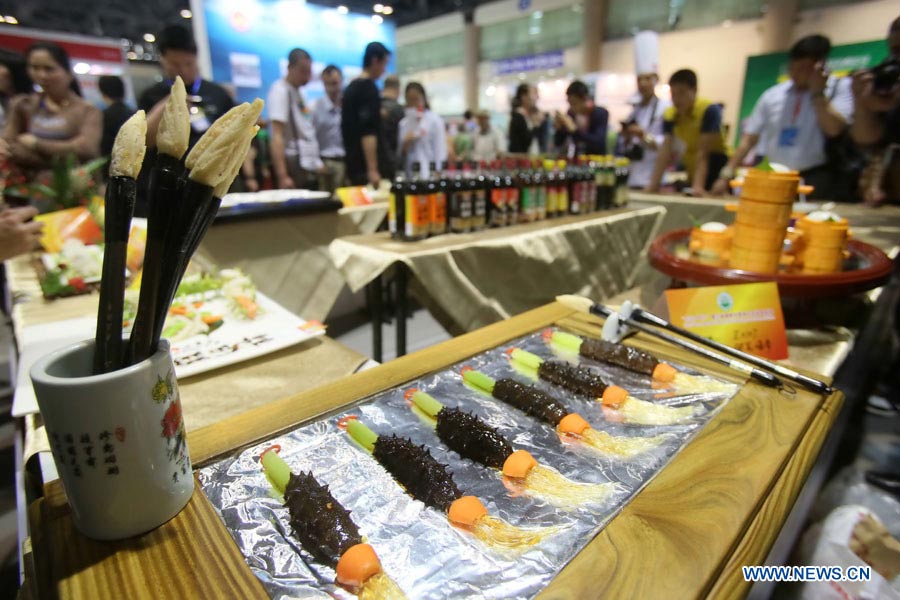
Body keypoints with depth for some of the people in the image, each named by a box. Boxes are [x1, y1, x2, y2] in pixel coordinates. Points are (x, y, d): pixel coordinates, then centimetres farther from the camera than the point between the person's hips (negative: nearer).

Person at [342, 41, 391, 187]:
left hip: (354, 163, 10)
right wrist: (373, 169, -24)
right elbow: (368, 133, -21)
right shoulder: (369, 88, -12)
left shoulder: (351, 87, 16)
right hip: (366, 166, -10)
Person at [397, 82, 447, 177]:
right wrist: (406, 143, -5)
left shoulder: (435, 121, -2)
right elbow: (400, 154, 13)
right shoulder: (403, 123, 10)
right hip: (409, 176, 4)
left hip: (429, 175, -4)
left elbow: (440, 154, -3)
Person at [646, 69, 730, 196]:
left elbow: (703, 152, -30)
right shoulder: (669, 114, -8)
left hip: (715, 165, -5)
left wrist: (698, 185, -41)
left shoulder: (709, 110, -23)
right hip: (691, 172, 5)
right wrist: (653, 183, -23)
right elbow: (665, 150, -14)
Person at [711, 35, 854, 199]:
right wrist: (726, 175, 1)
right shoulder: (773, 94, 12)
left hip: (813, 179, -3)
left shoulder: (840, 87, 4)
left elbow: (834, 129, -11)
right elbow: (749, 138, 9)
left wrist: (818, 92, -10)